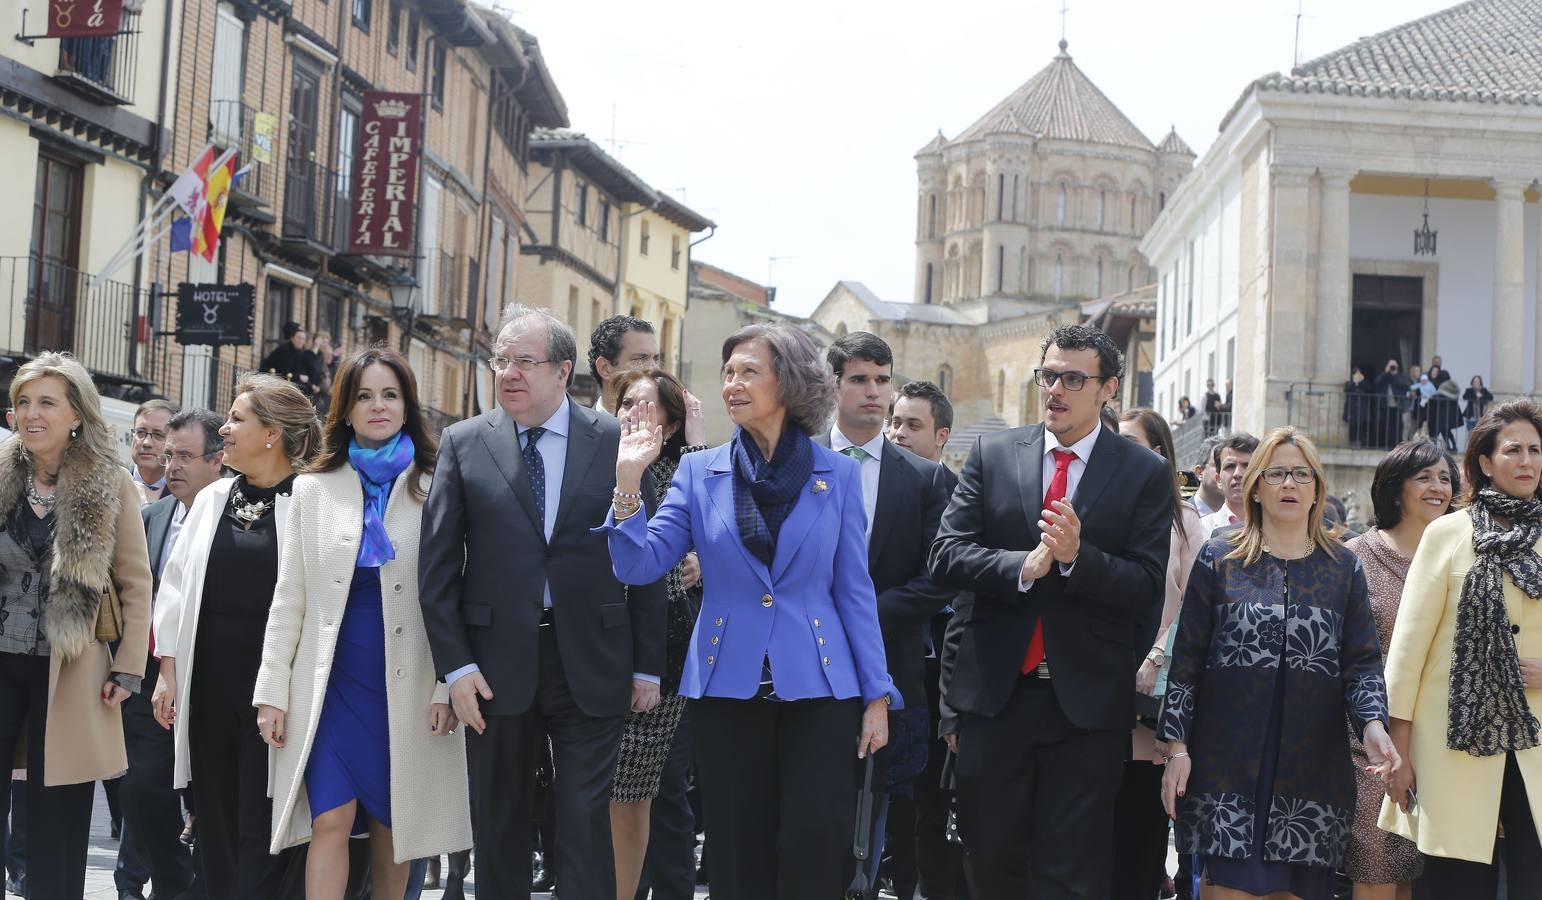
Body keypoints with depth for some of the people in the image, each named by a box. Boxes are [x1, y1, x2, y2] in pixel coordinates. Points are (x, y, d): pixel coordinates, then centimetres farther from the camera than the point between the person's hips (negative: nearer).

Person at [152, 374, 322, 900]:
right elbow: (176, 584, 15)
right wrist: (167, 670, 9)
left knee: (262, 827, -3)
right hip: (209, 681, 6)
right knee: (216, 821, 11)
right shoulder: (212, 500, 12)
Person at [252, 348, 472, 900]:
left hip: (407, 684, 0)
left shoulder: (435, 490, 1)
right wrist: (271, 692, 3)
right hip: (332, 679, 1)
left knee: (390, 823, 7)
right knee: (331, 820, -8)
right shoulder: (314, 488, 7)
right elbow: (288, 598, 7)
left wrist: (448, 688, -7)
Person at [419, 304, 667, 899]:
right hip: (497, 665, 2)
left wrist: (648, 666, 0)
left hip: (592, 665, -1)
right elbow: (437, 565, 2)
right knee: (498, 827, 12)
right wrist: (455, 665, -5)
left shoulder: (616, 441, 0)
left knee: (586, 826, 1)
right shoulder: (463, 443, 3)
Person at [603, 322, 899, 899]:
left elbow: (854, 591, 3)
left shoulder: (837, 474, 2)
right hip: (727, 690, 1)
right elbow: (639, 566, -3)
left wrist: (877, 696, 0)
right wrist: (630, 478, -14)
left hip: (817, 689, -1)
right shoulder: (700, 472, 4)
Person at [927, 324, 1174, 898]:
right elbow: (946, 555, -2)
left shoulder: (1145, 473, 0)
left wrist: (1075, 557, -24)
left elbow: (1146, 588, -7)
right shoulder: (991, 456, 6)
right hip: (994, 693, 2)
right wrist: (1022, 566, -19)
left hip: (1086, 702, -2)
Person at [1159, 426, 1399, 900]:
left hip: (1313, 768, 2)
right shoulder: (1219, 559, 6)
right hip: (1228, 765, -2)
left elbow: (1361, 663, 7)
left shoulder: (1344, 568, 11)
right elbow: (1186, 661, 5)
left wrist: (1373, 724, -12)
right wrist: (1176, 746, -2)